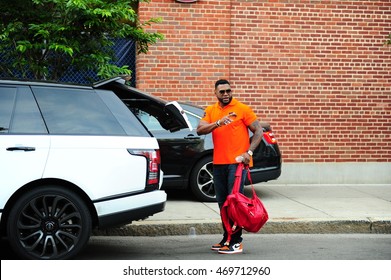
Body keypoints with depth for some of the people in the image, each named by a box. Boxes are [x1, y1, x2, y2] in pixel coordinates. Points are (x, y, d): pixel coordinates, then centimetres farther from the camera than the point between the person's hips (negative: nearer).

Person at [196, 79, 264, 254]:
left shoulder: (242, 109, -2)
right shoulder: (210, 111, 10)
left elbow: (259, 131, -2)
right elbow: (200, 130, -5)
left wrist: (249, 152, -14)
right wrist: (218, 123, -21)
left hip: (237, 162, -5)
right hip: (218, 163, 5)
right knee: (223, 203, 12)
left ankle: (236, 242, -6)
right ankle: (227, 239, 23)